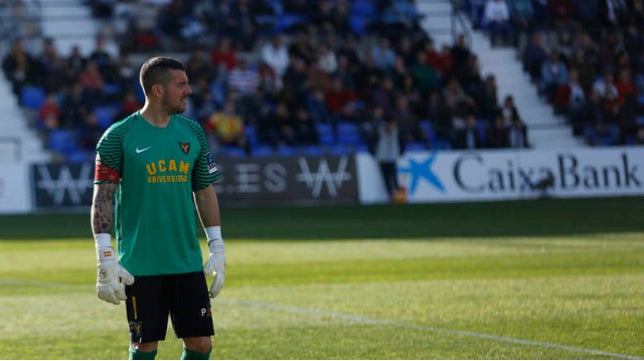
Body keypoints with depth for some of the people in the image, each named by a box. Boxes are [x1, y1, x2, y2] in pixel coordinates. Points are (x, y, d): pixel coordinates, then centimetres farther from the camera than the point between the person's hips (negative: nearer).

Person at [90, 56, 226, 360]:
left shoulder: (193, 133, 9)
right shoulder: (119, 136, -5)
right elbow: (102, 199, -6)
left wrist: (217, 248, 10)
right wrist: (106, 259, -12)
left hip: (188, 262, 4)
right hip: (140, 264, -4)